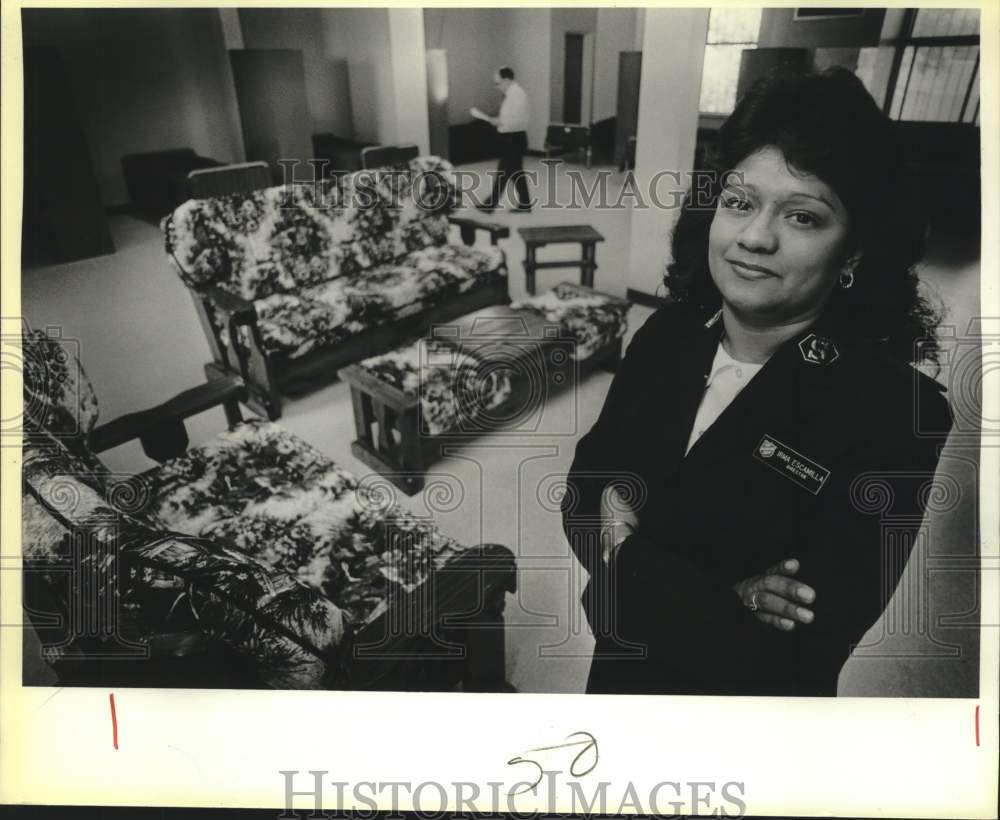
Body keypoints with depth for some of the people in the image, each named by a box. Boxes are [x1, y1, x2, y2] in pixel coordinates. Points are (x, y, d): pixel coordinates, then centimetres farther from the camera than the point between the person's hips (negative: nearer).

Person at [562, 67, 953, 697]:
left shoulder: (897, 411, -24)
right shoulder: (666, 336, -9)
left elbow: (792, 656, -27)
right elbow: (583, 499, -9)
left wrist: (628, 551, -20)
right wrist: (719, 605, -23)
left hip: (748, 696, -4)